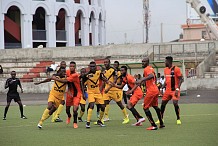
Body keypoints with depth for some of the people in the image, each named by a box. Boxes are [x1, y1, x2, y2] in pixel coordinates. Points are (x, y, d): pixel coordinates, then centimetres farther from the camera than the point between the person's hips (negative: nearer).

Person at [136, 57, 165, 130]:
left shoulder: (146, 69, -13)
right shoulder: (151, 68, 16)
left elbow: (151, 76, -34)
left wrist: (141, 80, -41)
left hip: (151, 91, -10)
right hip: (156, 90, 10)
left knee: (145, 108, -4)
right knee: (155, 106, 24)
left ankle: (153, 125, -7)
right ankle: (161, 123, 30)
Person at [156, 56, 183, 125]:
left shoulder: (176, 69, -12)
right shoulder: (165, 69, 11)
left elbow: (181, 79, -13)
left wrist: (177, 89, -22)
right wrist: (162, 88, 12)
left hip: (175, 90, -7)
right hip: (168, 90, 7)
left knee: (175, 103, -18)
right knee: (163, 103, 7)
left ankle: (178, 119, -3)